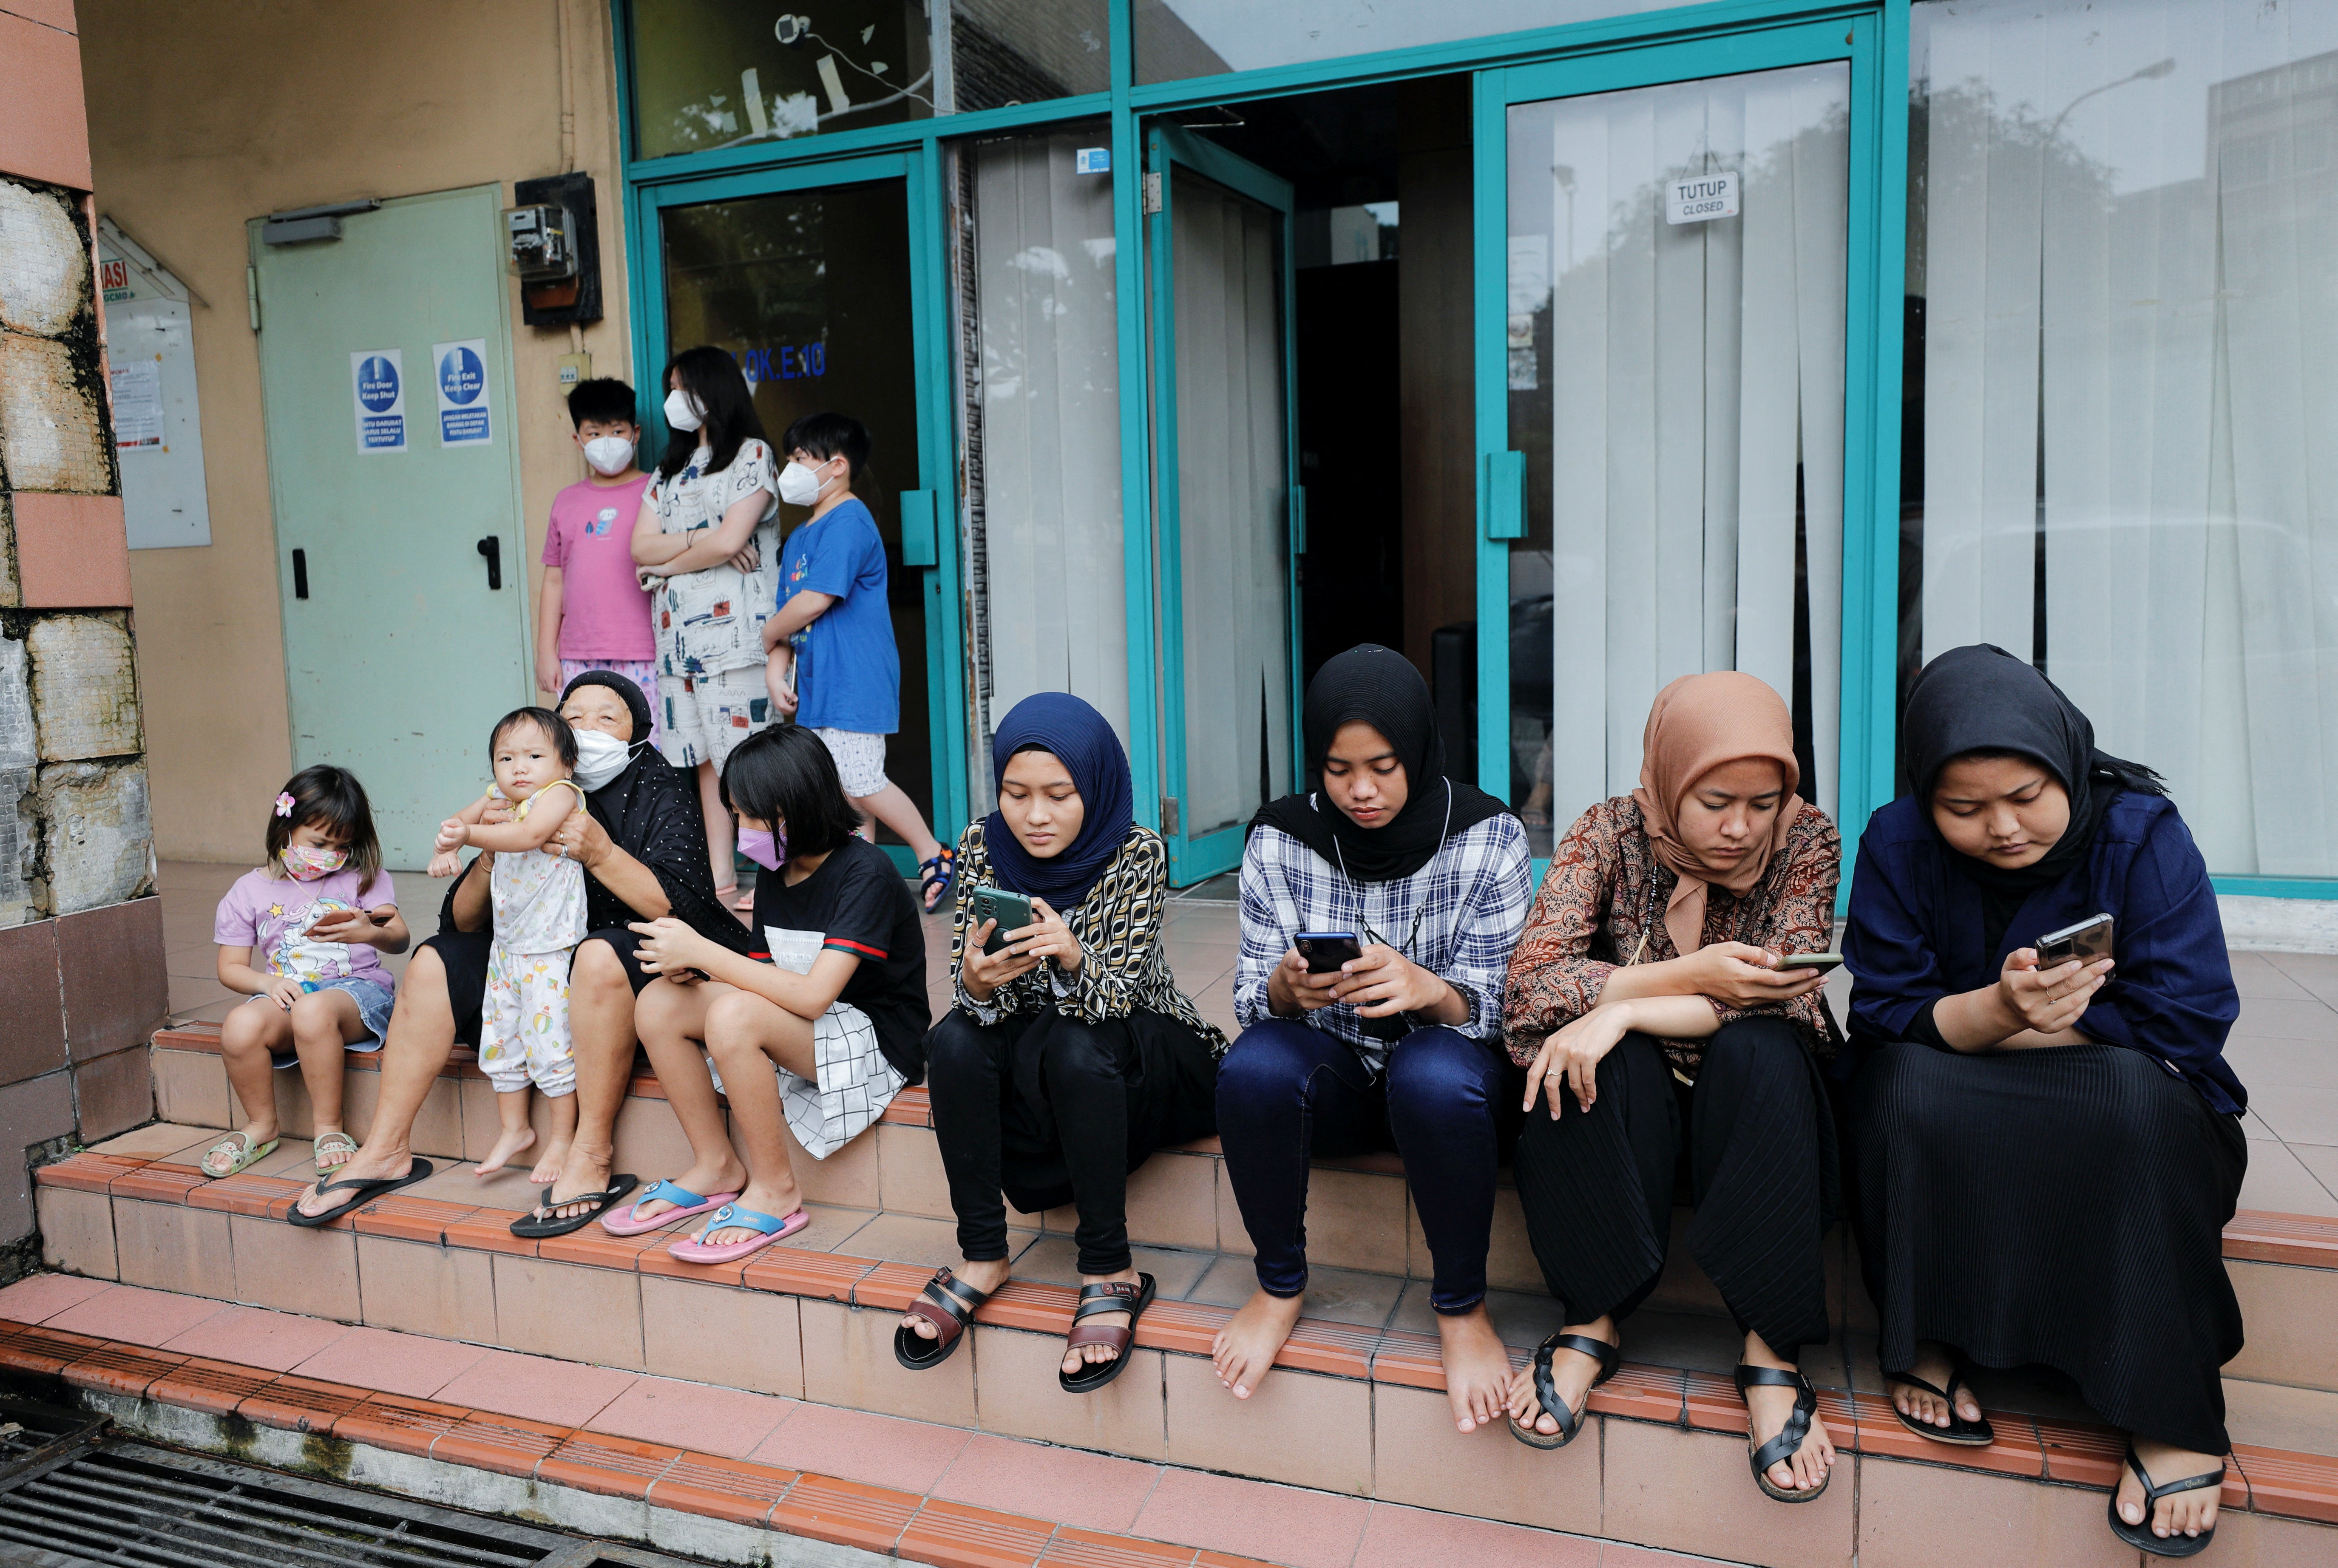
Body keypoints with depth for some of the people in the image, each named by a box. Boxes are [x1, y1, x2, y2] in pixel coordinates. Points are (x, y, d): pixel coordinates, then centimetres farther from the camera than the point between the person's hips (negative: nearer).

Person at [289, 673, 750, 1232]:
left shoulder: (663, 790, -7)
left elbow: (680, 908, -20)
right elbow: (463, 922, 5)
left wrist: (601, 854, -30)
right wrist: (489, 857, -15)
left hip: (646, 963, -6)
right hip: (543, 966, 6)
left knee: (599, 956, -36)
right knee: (434, 962, -2)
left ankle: (590, 1159, -30)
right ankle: (387, 1151, 4)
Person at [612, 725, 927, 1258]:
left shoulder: (865, 873, -19)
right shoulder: (775, 872, 6)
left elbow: (814, 995, -28)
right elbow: (769, 979, 7)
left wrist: (702, 951, -24)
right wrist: (693, 970, -14)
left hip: (877, 1042, -8)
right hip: (801, 1029, 8)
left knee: (734, 1016, -32)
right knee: (660, 1004, -8)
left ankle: (776, 1191, -14)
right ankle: (717, 1167, 3)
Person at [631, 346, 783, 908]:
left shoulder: (752, 456, 3)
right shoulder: (669, 470, 22)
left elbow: (731, 540, -10)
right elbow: (641, 547, 9)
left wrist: (666, 562, 3)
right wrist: (705, 539, -6)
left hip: (735, 627, -6)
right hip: (678, 634, 6)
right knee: (706, 761, 4)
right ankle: (720, 882, 7)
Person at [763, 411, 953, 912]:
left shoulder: (847, 522, -12)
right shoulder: (800, 538, 19)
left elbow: (813, 602, -19)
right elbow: (787, 614, 16)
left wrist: (765, 636, -2)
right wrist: (776, 668, -1)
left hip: (855, 681, -9)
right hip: (818, 683, 10)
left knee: (861, 782, -9)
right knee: (837, 787, 10)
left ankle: (934, 854, 7)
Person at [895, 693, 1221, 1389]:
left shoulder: (1137, 853, -18)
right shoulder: (982, 847, -9)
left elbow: (1115, 993, -23)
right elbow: (971, 993, -11)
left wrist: (1073, 954, -45)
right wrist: (978, 980, -36)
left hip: (1141, 1049, -3)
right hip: (1030, 1054, 4)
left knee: (1072, 1048, -34)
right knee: (954, 1041, -25)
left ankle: (1110, 1271, -22)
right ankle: (982, 1257, -15)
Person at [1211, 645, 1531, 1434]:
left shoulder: (1488, 838, -10)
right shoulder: (1280, 838, -6)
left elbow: (1502, 1008, -11)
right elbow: (1251, 1001, -2)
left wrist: (1431, 990, -34)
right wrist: (1287, 987, -27)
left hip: (1450, 1076, -2)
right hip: (1334, 1072, 2)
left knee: (1436, 1078, -37)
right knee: (1253, 1068, -31)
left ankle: (1462, 1307, -10)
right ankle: (1280, 1286, -4)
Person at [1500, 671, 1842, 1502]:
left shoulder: (1807, 841, -9)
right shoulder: (1608, 833, -10)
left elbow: (1784, 990, -21)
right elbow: (1532, 983, -20)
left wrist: (1624, 1009, -31)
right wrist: (1691, 977, -30)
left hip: (1747, 1101, 1)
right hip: (1628, 1101, 0)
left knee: (1761, 1049, -32)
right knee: (1591, 1054, -33)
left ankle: (1772, 1349, -27)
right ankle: (1596, 1318, -21)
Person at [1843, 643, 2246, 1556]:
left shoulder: (2141, 832, -11)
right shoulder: (1897, 844, -8)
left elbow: (2190, 1021, -18)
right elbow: (1882, 1015, -13)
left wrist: (2012, 1029, -17)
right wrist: (1992, 1012, -33)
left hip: (2134, 1129, 0)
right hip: (1953, 1128, 1)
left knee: (2140, 1092, -33)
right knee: (1907, 1083, -31)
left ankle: (2175, 1417, -21)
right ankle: (1930, 1343, -14)